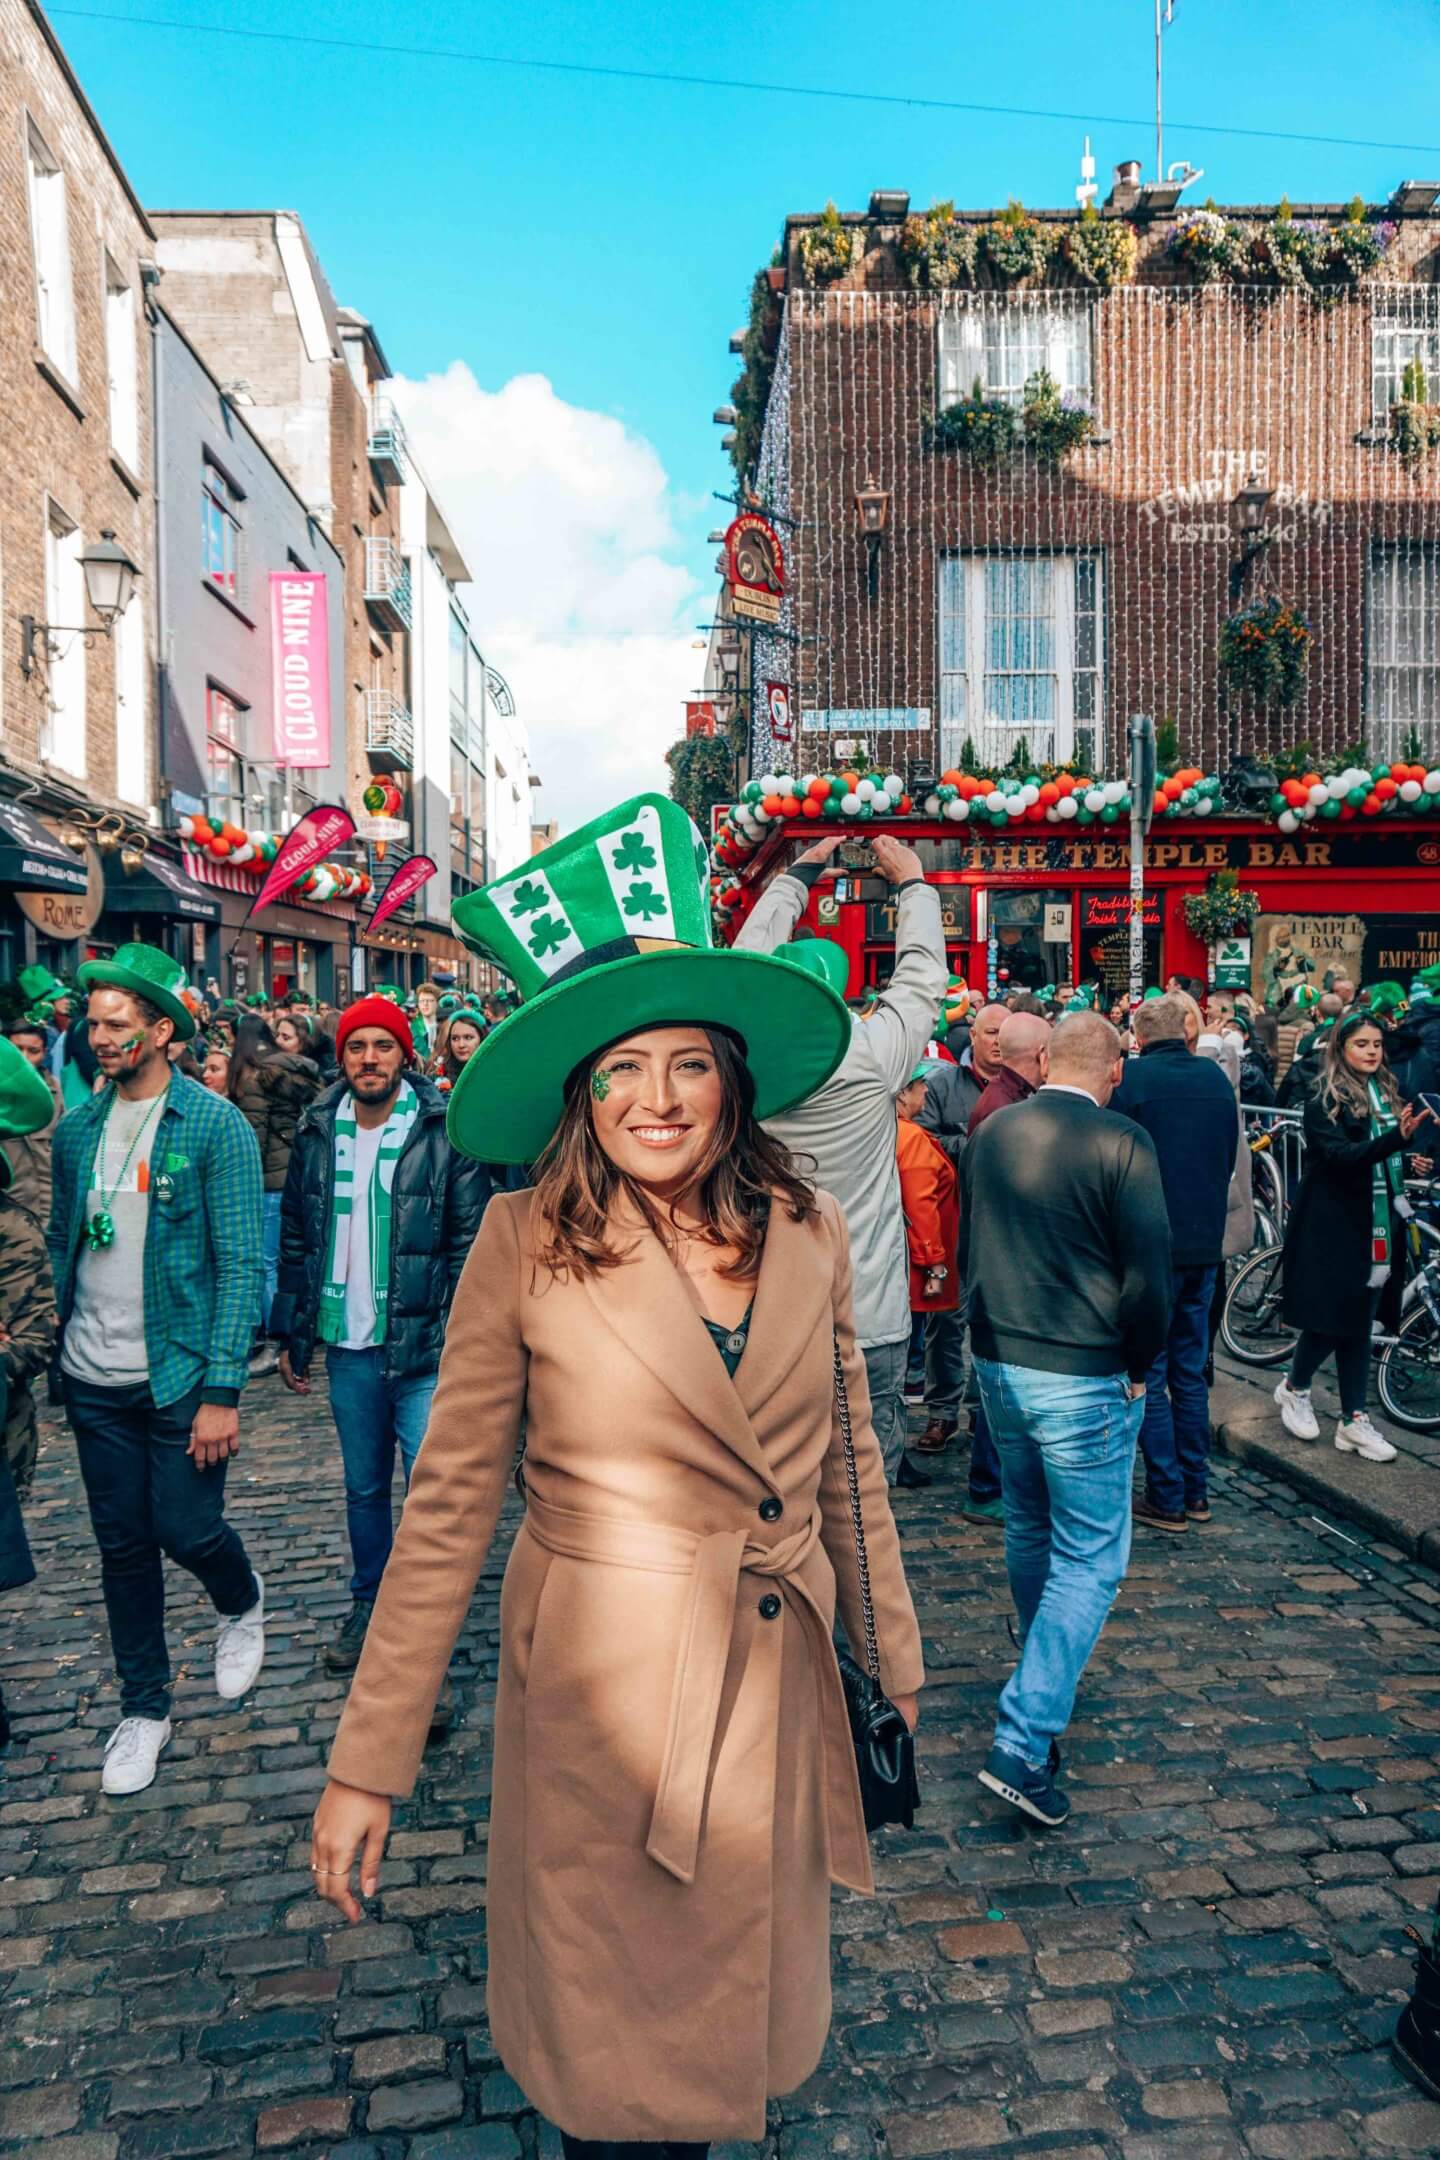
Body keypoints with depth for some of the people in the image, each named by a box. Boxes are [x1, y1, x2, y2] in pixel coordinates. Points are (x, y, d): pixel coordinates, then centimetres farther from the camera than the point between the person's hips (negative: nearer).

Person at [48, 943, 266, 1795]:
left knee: (187, 1530, 2)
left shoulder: (217, 1127, -11)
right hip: (94, 1379, 5)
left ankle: (244, 1604, 37)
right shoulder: (77, 1128, 5)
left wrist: (222, 1391, -18)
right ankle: (144, 1709, 30)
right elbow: (61, 1241, 14)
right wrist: (56, 1338, 3)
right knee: (124, 1547, 12)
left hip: (181, 1375, -4)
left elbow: (240, 1265, -13)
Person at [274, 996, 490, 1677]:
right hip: (349, 1348, 4)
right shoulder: (317, 1134, 5)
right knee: (363, 1489, 19)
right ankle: (369, 1606, 37)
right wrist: (290, 1334, 11)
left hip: (424, 1347, -4)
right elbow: (295, 1241, 12)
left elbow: (471, 1244, -8)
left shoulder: (443, 1132, -9)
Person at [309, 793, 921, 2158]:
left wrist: (893, 1650, 13)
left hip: (774, 1675, 4)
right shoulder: (525, 1243, -14)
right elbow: (447, 1509, -10)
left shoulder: (805, 1230, -4)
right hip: (603, 1685, -3)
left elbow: (847, 1459, 6)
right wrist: (366, 1766, -9)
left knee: (744, 1986, 22)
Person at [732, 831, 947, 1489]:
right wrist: (912, 882, 17)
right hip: (867, 1316, -3)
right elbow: (923, 976, 2)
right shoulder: (868, 1058, -15)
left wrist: (799, 872, 22)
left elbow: (747, 961, 10)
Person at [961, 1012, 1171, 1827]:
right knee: (1090, 1559, 3)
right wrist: (1138, 1368, -1)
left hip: (998, 1362, 6)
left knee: (1030, 1531, 24)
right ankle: (1024, 1742, -3)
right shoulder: (1122, 1143, -15)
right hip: (1085, 1377, -6)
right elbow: (1147, 1272, -15)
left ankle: (1049, 1677, 45)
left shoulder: (992, 1133, 2)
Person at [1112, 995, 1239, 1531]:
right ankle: (1196, 1491, 24)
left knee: (1148, 1374, 3)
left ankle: (1167, 1498, 7)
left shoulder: (1131, 1078, -14)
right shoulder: (1217, 1078, 4)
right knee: (1190, 1371, 16)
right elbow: (1230, 1159, 14)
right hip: (1206, 1244, 6)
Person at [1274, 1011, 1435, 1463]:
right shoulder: (1324, 1100, -9)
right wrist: (1396, 1137, -36)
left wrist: (1409, 1158, 2)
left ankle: (1353, 1421, 15)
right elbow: (1340, 1155, -24)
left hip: (1378, 1227, 6)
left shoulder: (1387, 1092, 10)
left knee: (1360, 1323, 9)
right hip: (1335, 1227, -6)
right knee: (1331, 1320, -2)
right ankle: (1294, 1388, 24)